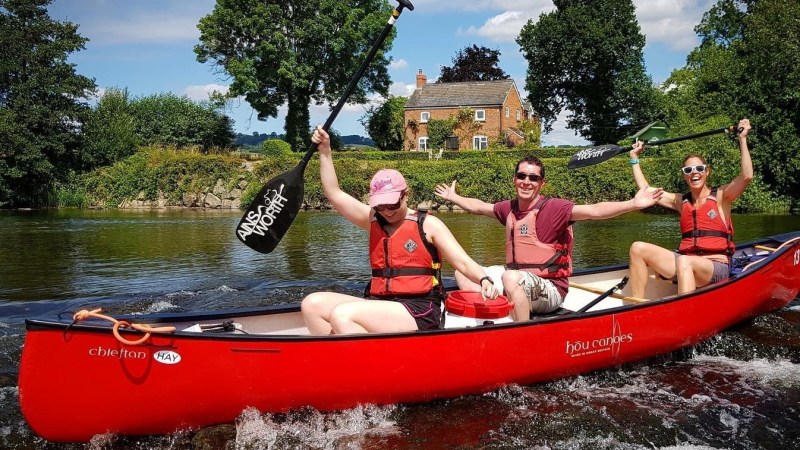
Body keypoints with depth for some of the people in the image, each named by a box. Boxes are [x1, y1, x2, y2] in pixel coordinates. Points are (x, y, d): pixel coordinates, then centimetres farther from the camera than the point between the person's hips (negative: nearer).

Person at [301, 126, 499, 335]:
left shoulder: (428, 224, 1)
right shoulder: (373, 221, 14)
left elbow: (463, 262, -4)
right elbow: (334, 194, 13)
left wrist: (484, 280, -24)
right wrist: (325, 150, 8)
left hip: (418, 312, -6)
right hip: (379, 305, 6)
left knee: (342, 315, -28)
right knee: (312, 304, -12)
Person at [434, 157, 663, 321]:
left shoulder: (554, 208, -12)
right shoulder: (509, 208, 7)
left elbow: (593, 211, -25)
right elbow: (478, 207, 26)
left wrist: (633, 204, -38)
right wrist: (454, 197, 39)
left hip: (549, 289, -7)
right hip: (517, 280, 7)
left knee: (511, 277, -38)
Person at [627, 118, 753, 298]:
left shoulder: (720, 196, 4)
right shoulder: (681, 201, 17)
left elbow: (746, 176, -13)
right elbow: (645, 189, 22)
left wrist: (742, 139, -13)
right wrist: (635, 158, 26)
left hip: (716, 266, -5)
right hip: (685, 261, 5)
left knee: (684, 262, -38)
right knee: (638, 248, -12)